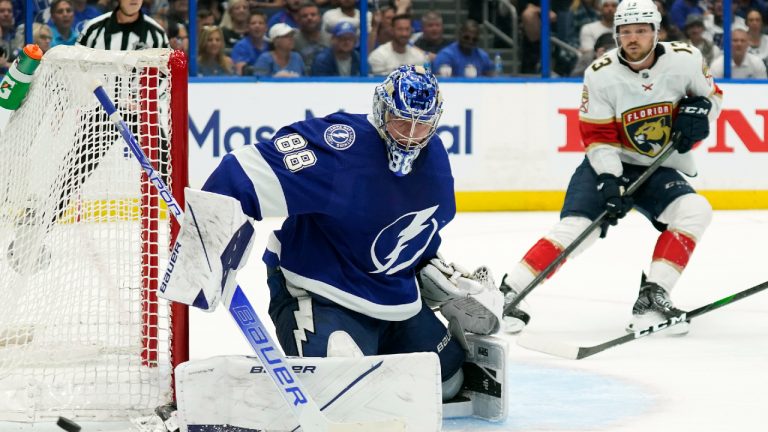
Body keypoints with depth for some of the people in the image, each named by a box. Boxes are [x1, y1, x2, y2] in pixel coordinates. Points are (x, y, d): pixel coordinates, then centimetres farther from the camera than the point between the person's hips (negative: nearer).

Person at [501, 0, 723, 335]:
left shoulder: (685, 60, -11)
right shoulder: (601, 74, -14)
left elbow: (710, 94, 7)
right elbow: (597, 135, -12)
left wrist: (700, 108, -16)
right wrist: (609, 180, -24)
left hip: (660, 169, 2)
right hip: (610, 165, -2)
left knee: (695, 211, -24)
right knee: (577, 227, -20)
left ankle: (651, 299, -23)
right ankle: (506, 294, -14)